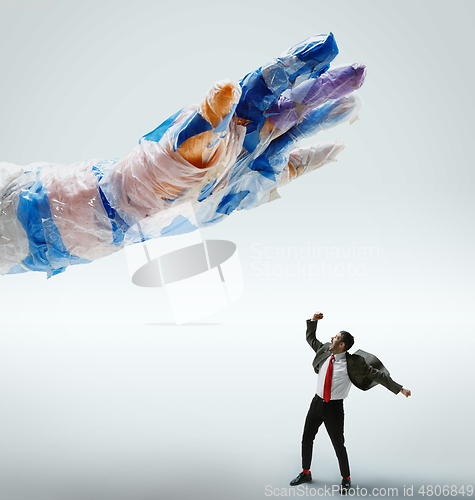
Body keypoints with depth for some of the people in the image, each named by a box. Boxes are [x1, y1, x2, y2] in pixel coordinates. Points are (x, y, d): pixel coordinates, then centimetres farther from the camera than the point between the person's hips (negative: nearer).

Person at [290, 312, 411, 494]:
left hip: (335, 407, -5)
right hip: (317, 402, 5)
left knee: (338, 445, 5)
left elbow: (376, 374, -13)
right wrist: (313, 320, -1)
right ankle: (305, 473, 36)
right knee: (306, 439, 15)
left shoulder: (352, 363, -17)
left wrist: (399, 389, -15)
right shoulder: (325, 352, -2)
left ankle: (346, 479, 29)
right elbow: (310, 338, 14)